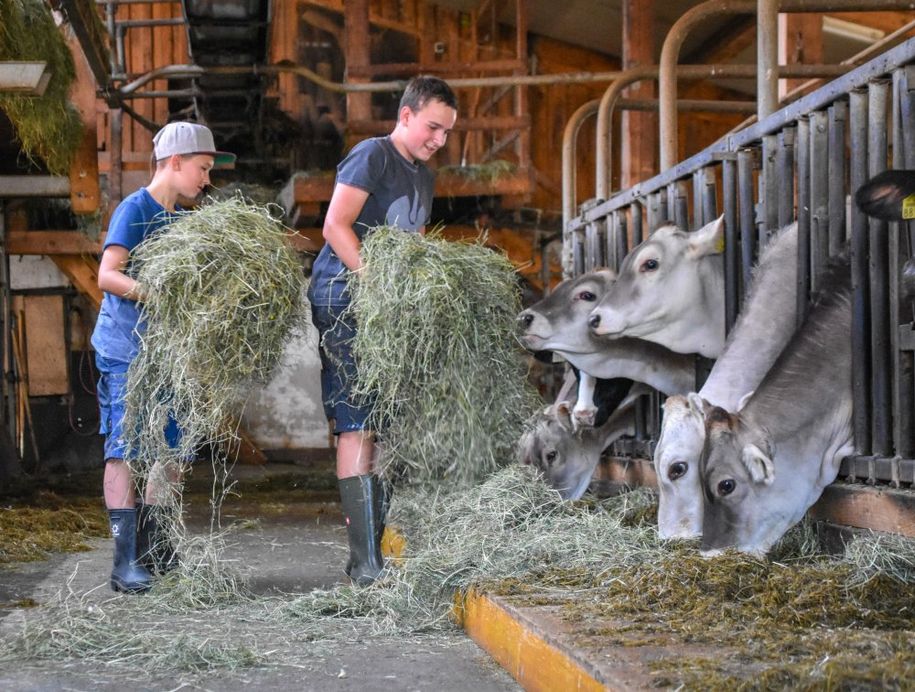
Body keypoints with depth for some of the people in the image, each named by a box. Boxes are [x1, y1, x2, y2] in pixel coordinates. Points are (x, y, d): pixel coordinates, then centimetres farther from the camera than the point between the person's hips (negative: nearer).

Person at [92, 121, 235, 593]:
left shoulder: (181, 219, 17)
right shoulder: (134, 209, -7)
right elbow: (107, 275, -17)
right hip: (125, 349, -8)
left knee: (169, 449, 10)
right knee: (126, 449, -9)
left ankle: (152, 549, 20)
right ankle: (124, 562, -10)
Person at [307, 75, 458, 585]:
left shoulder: (424, 177, 21)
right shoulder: (373, 156, -5)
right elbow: (336, 225, -14)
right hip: (344, 303, -9)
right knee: (357, 427, -11)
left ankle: (376, 548, 12)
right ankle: (366, 562, -13)